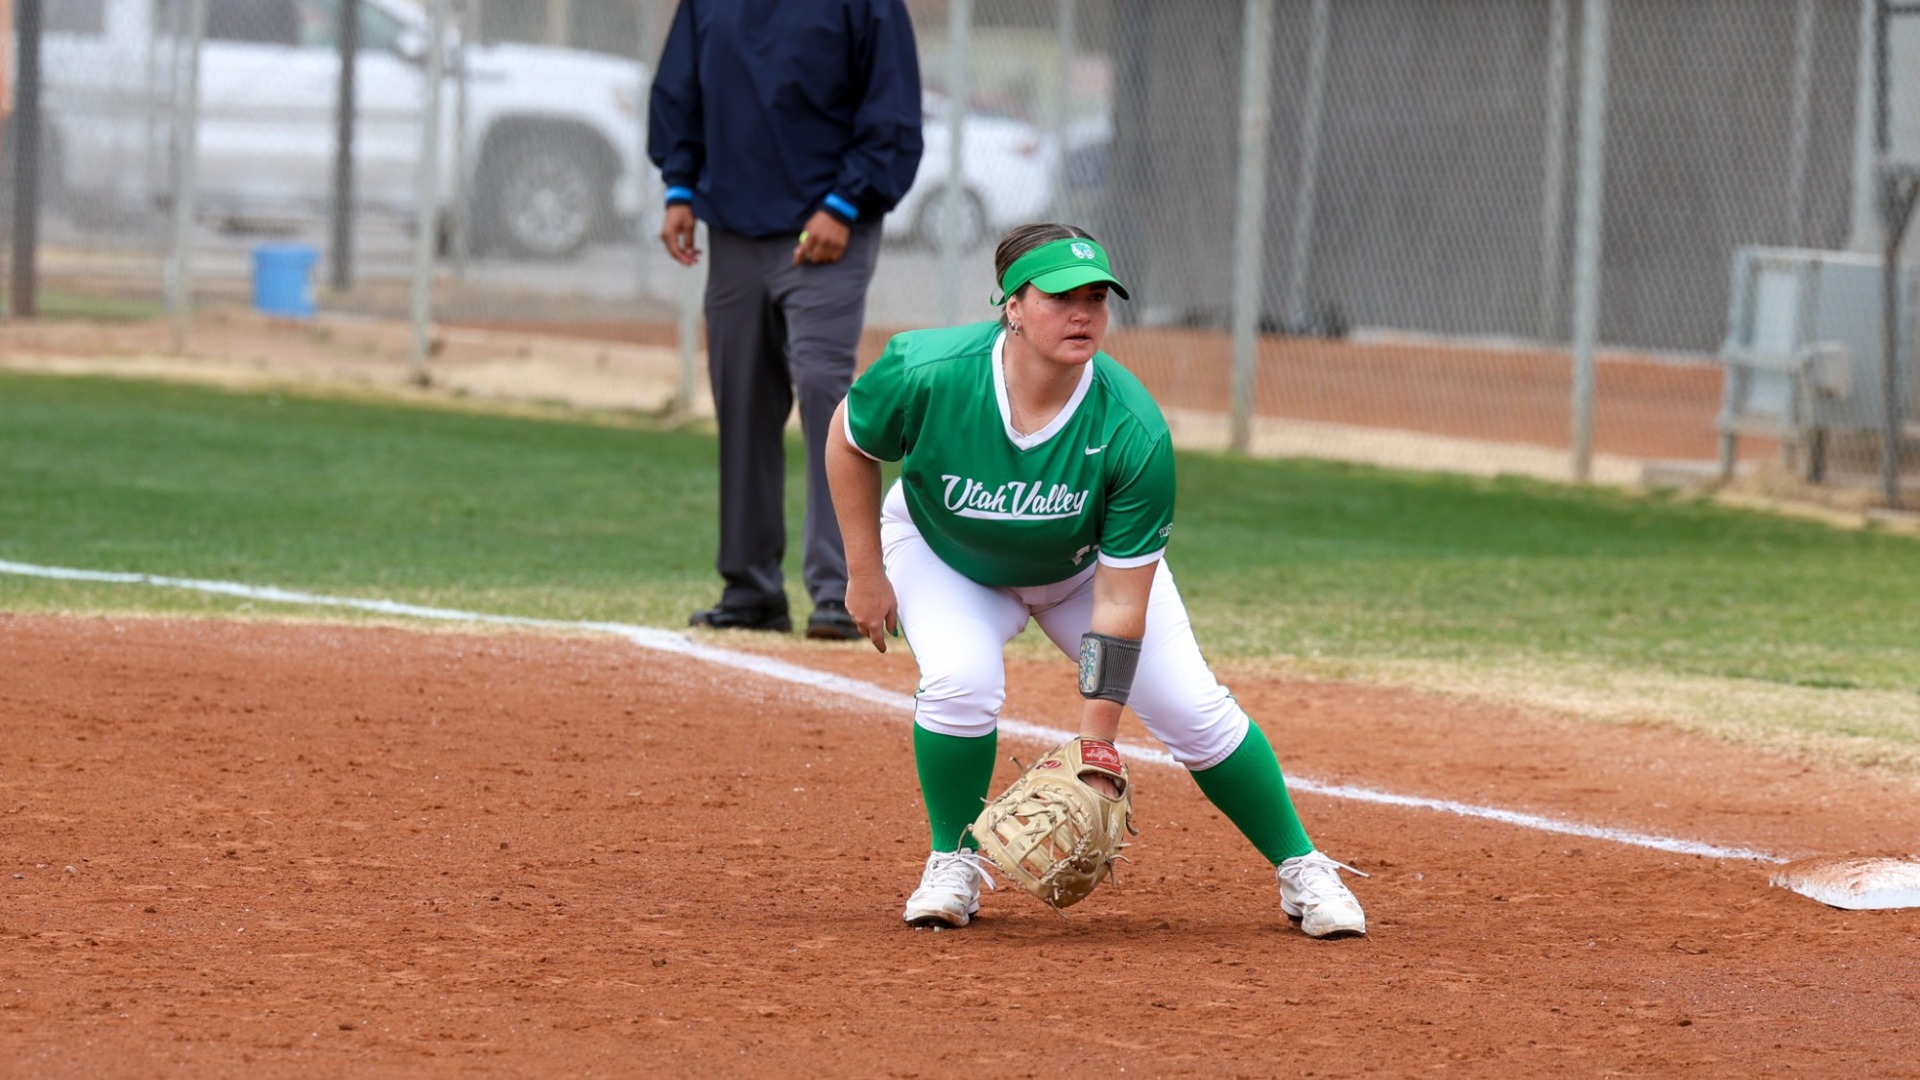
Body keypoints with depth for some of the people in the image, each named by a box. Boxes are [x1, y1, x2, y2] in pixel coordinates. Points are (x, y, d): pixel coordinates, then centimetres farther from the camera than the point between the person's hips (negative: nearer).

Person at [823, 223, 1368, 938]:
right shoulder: (928, 374, -34)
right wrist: (865, 575, -10)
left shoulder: (1134, 434, -34)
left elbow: (1119, 603, -29)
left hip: (1084, 565, 1)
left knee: (1192, 709, -10)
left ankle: (1301, 868, 10)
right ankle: (954, 864, -4)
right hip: (945, 556, 0)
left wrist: (1094, 745, -31)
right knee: (961, 678, -29)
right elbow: (850, 441, -11)